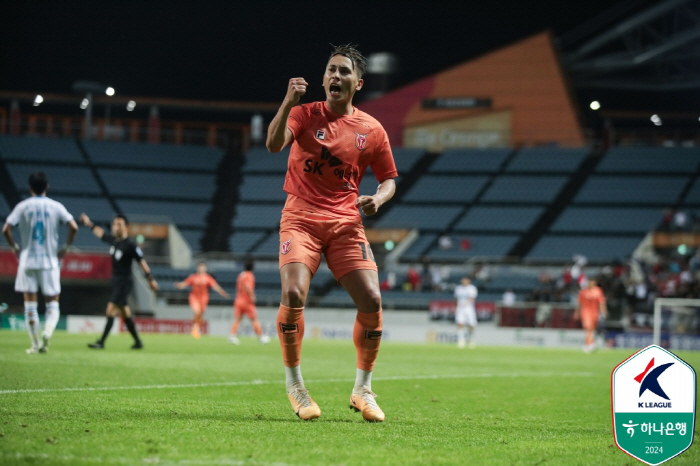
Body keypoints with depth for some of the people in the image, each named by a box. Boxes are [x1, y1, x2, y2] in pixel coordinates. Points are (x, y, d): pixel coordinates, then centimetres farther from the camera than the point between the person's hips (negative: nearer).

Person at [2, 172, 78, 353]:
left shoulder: (22, 206, -1)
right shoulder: (56, 206, 0)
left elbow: (6, 229, -9)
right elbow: (73, 227, -10)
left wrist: (15, 247, 5)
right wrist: (66, 247, 3)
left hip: (27, 260, 0)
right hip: (50, 261, 0)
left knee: (30, 304, 7)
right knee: (52, 303, 6)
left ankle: (35, 344, 5)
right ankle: (48, 330, -22)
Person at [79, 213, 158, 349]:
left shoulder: (130, 245, -14)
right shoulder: (114, 240, 7)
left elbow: (141, 261, -12)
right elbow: (101, 233, 25)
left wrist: (150, 279, -13)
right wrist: (89, 224, 31)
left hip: (125, 282, -8)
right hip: (116, 282, 8)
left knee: (111, 310, -13)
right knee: (125, 314, 12)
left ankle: (101, 342, -15)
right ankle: (137, 341, 21)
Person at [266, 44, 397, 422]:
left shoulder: (371, 130, 7)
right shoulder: (304, 114, 2)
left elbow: (389, 178, 16)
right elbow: (273, 144, -16)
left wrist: (377, 199, -7)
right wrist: (288, 102, -29)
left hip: (346, 223, 2)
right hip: (301, 218, -2)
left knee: (371, 300, -13)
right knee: (293, 294, -23)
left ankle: (362, 390, 5)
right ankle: (294, 385, -4)